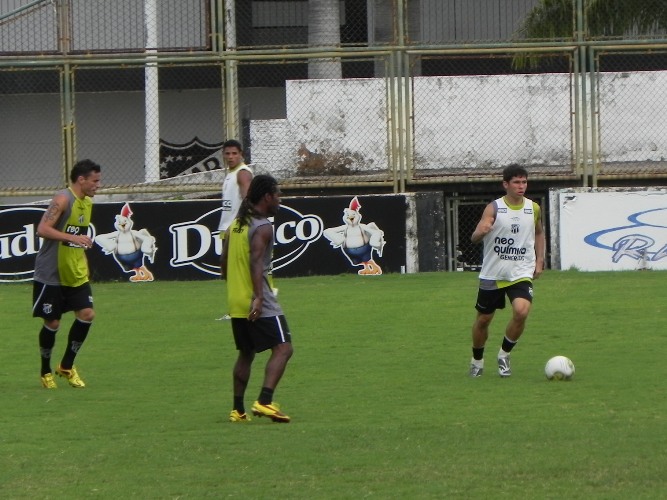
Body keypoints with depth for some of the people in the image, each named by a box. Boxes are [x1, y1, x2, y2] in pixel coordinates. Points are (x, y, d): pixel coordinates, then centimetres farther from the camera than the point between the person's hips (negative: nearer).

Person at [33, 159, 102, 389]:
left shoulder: (87, 203, 10)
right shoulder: (63, 200, -17)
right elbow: (42, 230, -25)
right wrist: (73, 238, -32)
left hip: (76, 273, 7)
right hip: (51, 275, -7)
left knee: (87, 314, -5)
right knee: (52, 323, 0)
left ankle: (66, 366, 11)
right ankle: (46, 372, 20)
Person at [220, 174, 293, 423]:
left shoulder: (235, 225, 15)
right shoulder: (262, 227, -11)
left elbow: (224, 264, 19)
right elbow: (256, 261, -23)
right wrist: (258, 297, -27)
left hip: (235, 302, 9)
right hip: (259, 303, -9)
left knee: (246, 353, 18)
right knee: (283, 347, -10)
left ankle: (238, 410, 16)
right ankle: (265, 400, -24)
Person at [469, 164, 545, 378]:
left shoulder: (533, 208, 2)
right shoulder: (494, 208, -9)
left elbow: (539, 233, 21)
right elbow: (474, 238, -18)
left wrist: (539, 261, 11)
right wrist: (482, 231, -42)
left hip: (521, 273, 1)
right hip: (492, 274, -1)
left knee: (521, 312, -23)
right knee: (483, 319, 9)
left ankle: (504, 354, 0)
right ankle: (477, 360, 34)